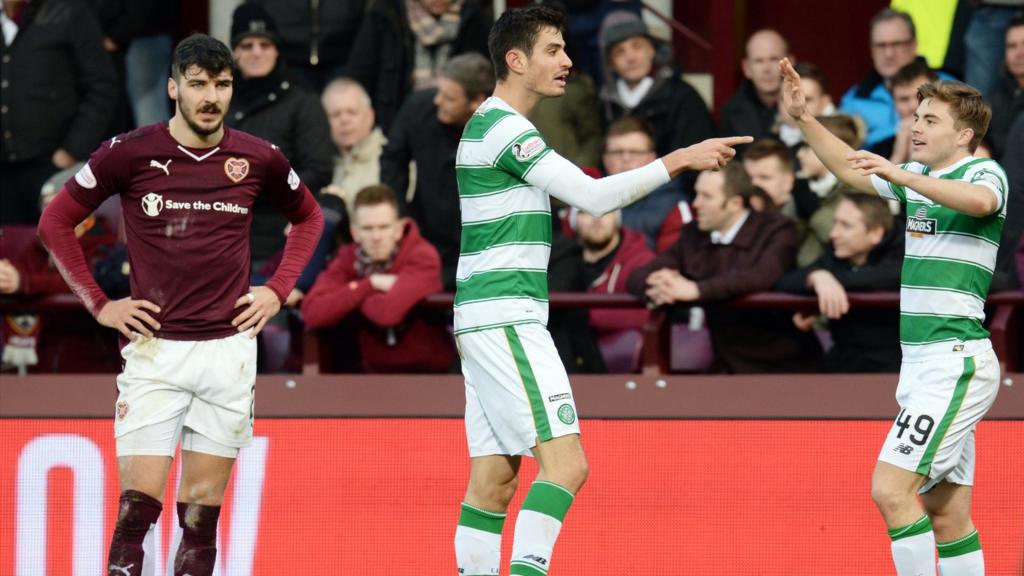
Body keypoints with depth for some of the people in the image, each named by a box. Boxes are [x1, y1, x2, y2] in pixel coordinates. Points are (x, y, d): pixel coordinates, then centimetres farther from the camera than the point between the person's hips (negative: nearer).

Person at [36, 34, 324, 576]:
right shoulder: (129, 153, -4)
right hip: (155, 348, -2)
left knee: (202, 511, 4)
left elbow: (308, 216, 22)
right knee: (138, 506, -10)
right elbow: (56, 221, 6)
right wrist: (100, 305, 1)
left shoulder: (258, 158, 3)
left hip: (229, 347, 2)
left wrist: (277, 290, 10)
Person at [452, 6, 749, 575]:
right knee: (564, 462, -17)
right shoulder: (505, 129, -13)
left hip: (486, 322, 10)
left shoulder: (487, 124, 19)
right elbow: (593, 196, -18)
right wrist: (678, 160, -14)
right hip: (504, 320, -10)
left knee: (493, 481, 6)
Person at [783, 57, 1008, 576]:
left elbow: (979, 201, -31)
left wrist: (899, 175, -42)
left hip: (956, 360, -8)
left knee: (891, 489, -18)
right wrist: (802, 118, 21)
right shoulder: (919, 177, 16)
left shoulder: (985, 173, -8)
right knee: (946, 513, 5)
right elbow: (852, 171, 30)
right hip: (921, 360, 8)